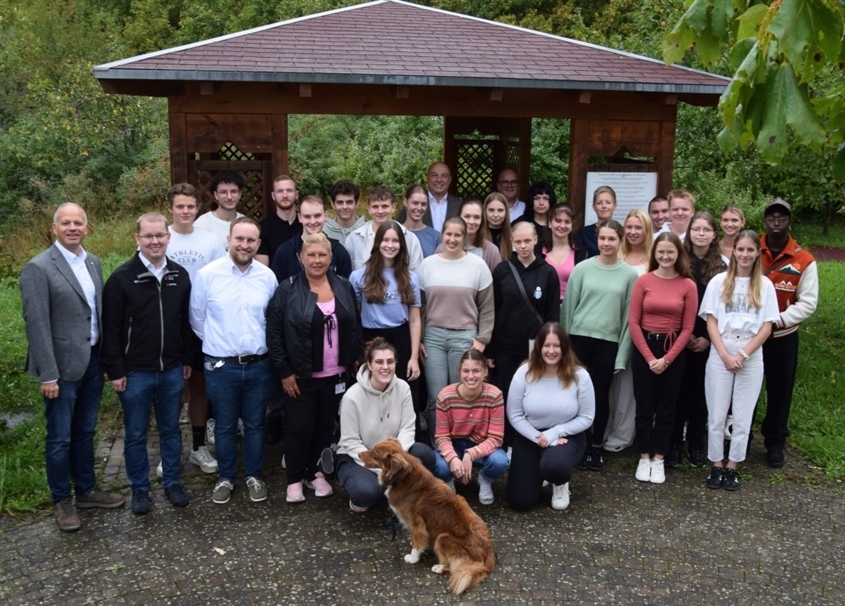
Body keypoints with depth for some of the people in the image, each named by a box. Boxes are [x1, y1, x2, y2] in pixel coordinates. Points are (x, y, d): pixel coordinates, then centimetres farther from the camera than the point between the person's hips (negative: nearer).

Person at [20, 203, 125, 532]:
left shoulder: (92, 262, 7)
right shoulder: (38, 268, -13)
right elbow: (37, 324, -16)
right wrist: (48, 375, -17)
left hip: (93, 361, 6)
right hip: (63, 366, -6)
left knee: (85, 432, 19)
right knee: (60, 439, 7)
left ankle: (86, 489, 34)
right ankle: (62, 501, 24)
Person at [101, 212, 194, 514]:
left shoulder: (180, 275, 2)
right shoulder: (121, 278, -10)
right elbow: (111, 329, -9)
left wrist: (188, 359, 10)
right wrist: (115, 370, -10)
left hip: (172, 370, 3)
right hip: (135, 372, -3)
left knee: (171, 429, 15)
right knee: (136, 435, 10)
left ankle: (172, 482, 30)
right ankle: (139, 489, 25)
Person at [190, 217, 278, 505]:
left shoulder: (268, 276, -2)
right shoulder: (208, 274, -8)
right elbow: (197, 318, 2)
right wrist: (216, 343, 8)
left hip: (258, 365, 2)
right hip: (221, 366, -1)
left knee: (255, 425, 14)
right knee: (225, 426, 13)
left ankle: (254, 476, 31)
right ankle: (225, 477, 30)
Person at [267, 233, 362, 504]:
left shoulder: (344, 287, 3)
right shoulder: (287, 289, -9)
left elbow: (356, 327, 10)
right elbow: (274, 333, -10)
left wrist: (354, 360, 7)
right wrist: (284, 371, -12)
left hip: (335, 375, 4)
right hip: (300, 376, -4)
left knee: (326, 426, 14)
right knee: (299, 427, 4)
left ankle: (316, 473, 31)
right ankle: (295, 479, 21)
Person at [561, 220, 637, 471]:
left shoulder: (630, 274, 2)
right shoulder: (582, 268, 1)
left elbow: (629, 316, 2)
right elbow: (568, 306, 4)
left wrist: (622, 354, -1)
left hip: (609, 343, 0)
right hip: (579, 339, 0)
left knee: (601, 395, 7)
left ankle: (596, 447, 21)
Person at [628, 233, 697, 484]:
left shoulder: (688, 286, -4)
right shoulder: (643, 281, -5)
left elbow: (687, 328, -3)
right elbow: (633, 322, -5)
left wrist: (667, 358, -9)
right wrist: (649, 357, -8)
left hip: (673, 351, 0)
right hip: (644, 348, 0)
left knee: (667, 407, 8)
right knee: (644, 406, 7)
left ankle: (659, 459, 19)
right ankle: (644, 457, 18)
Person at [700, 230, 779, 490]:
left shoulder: (765, 286, 2)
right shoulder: (719, 282, 0)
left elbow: (766, 327, -1)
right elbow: (711, 322, -2)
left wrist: (742, 355, -11)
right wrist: (725, 355, -11)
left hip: (751, 359, 1)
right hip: (720, 357, 0)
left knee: (743, 417, 6)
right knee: (716, 415, 4)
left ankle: (732, 467, 17)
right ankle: (716, 466, 16)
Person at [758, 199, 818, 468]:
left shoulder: (805, 261, -6)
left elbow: (807, 303, -6)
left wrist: (777, 320, -18)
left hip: (783, 337, 0)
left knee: (780, 391, 10)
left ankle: (775, 443, 27)